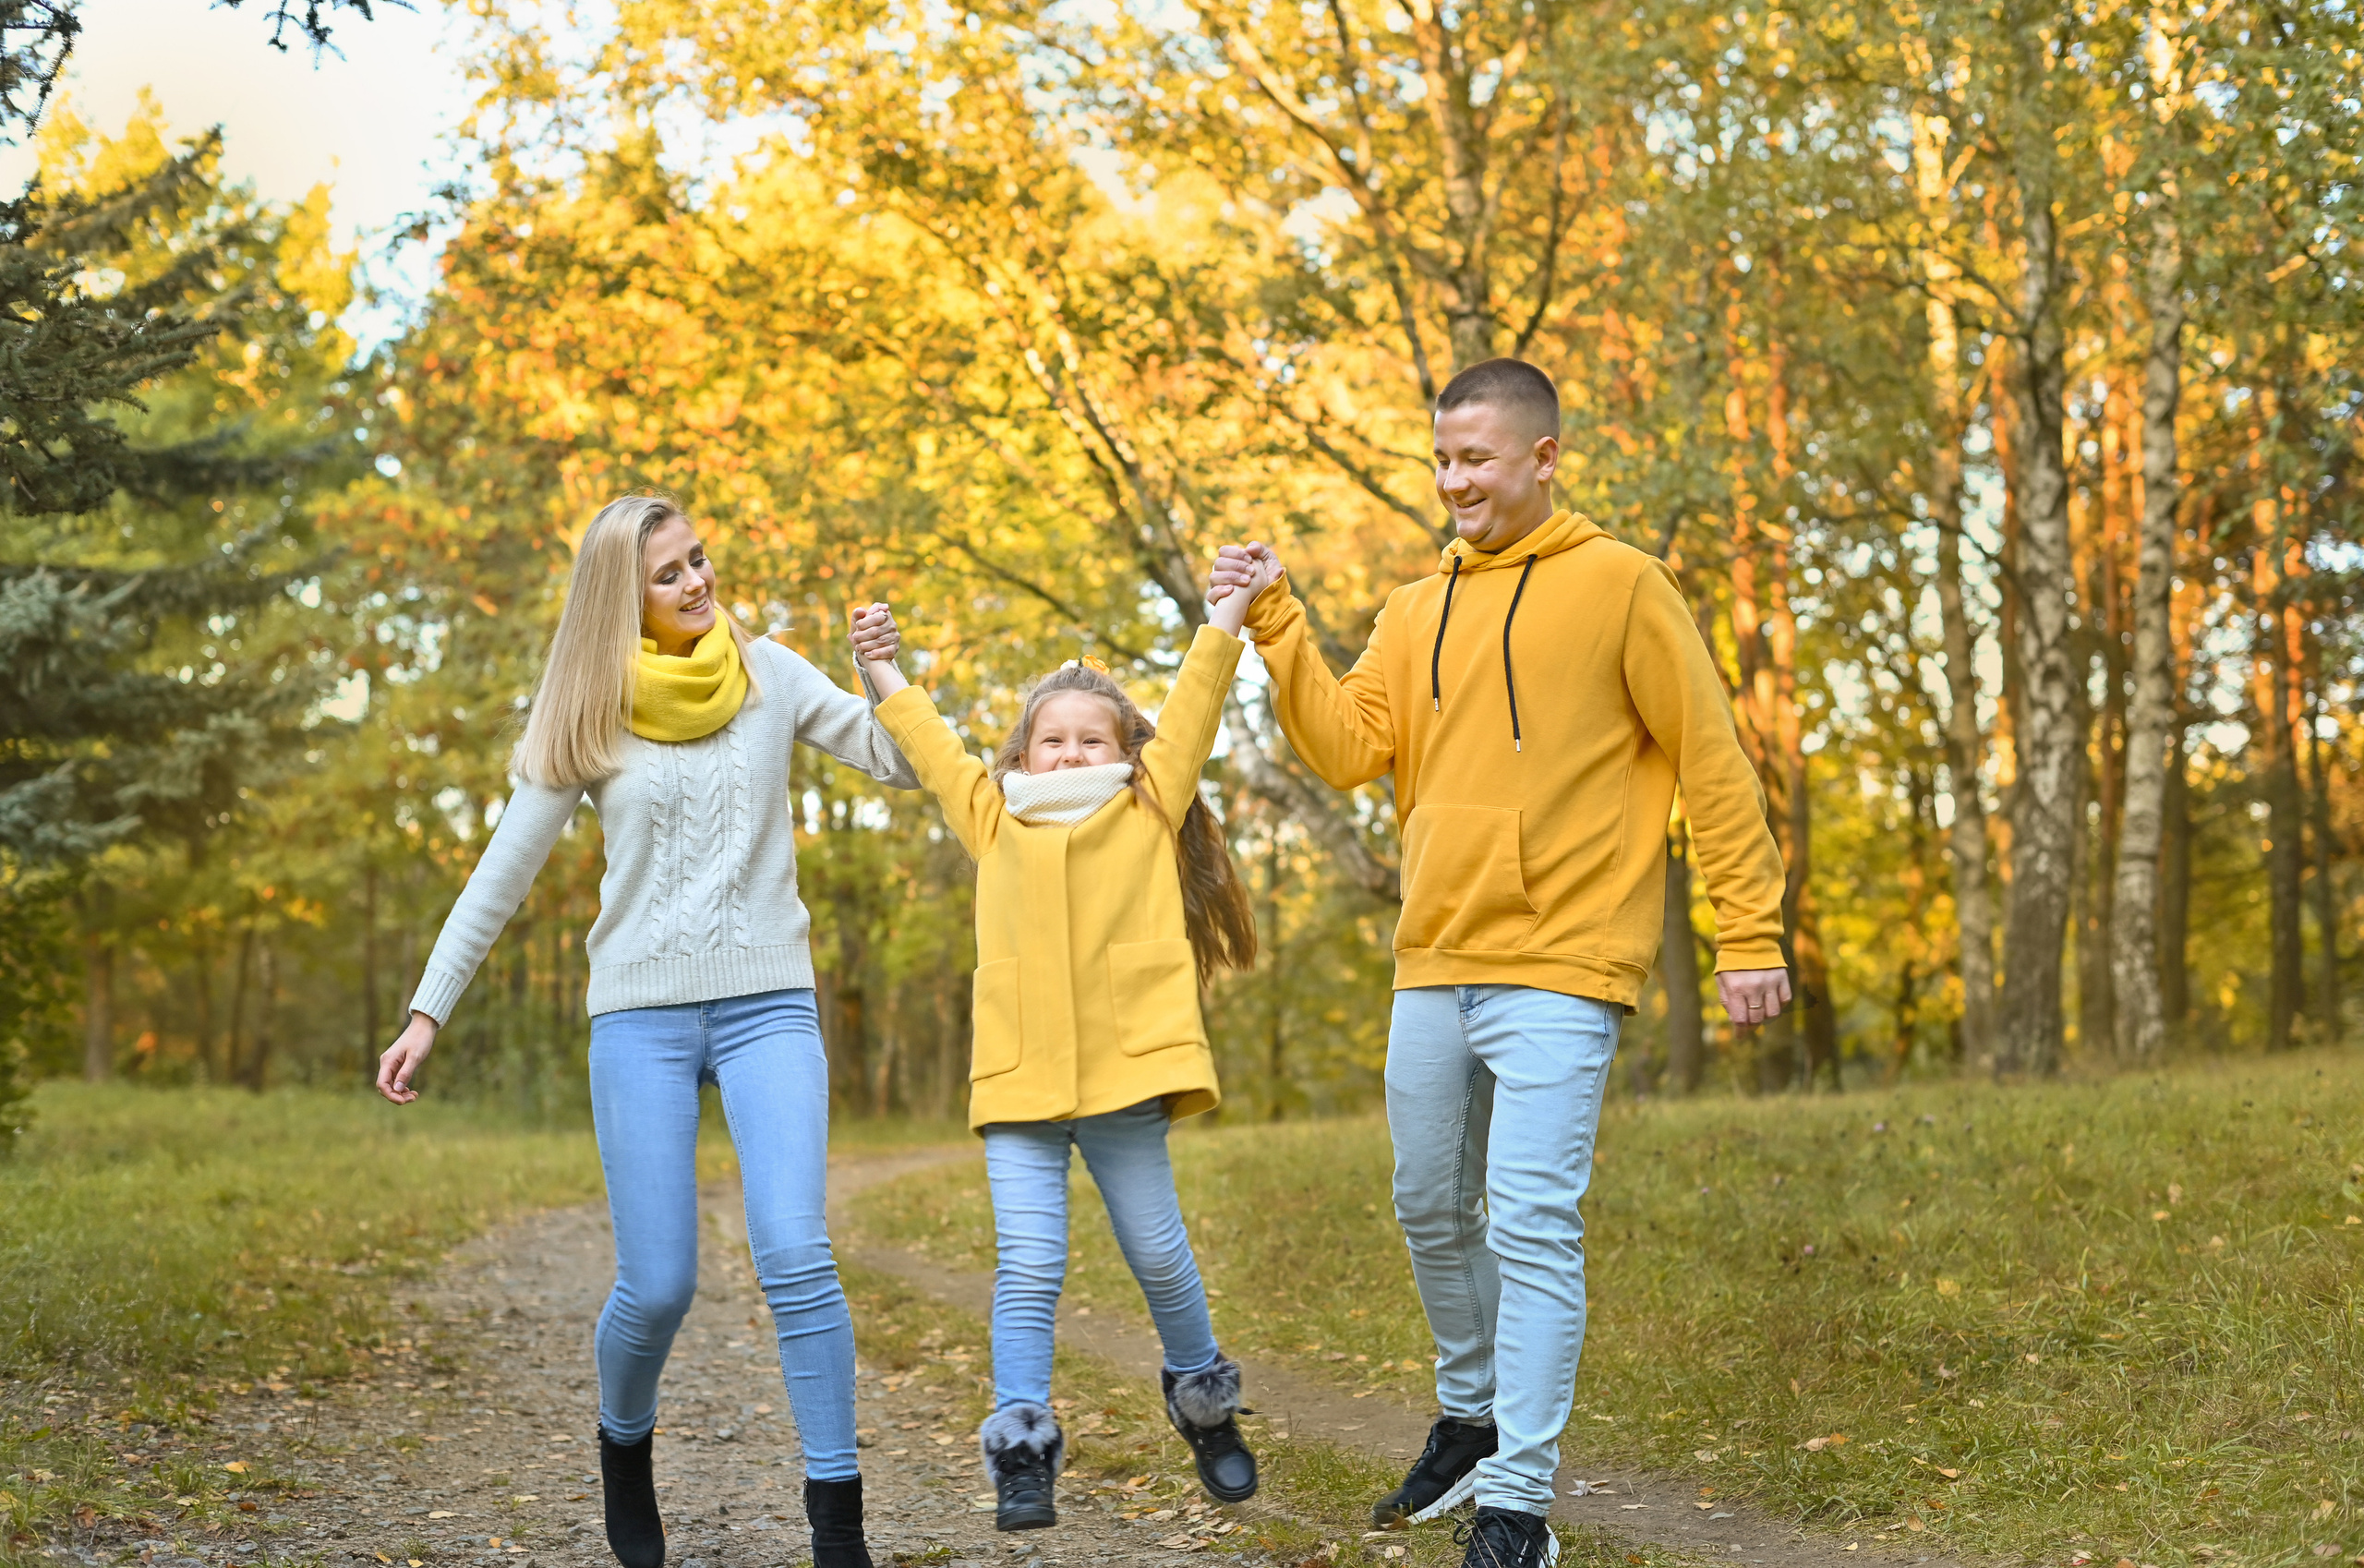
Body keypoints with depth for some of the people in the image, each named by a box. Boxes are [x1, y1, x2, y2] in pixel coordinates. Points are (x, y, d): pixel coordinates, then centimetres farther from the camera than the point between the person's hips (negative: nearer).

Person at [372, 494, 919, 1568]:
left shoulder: (768, 675, 6)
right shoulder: (588, 718, 3)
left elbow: (906, 764, 3)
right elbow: (500, 878, 6)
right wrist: (427, 1012, 2)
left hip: (767, 1002, 0)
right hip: (642, 1011, 0)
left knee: (794, 1257, -16)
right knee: (656, 1286, -3)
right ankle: (624, 1449, 29)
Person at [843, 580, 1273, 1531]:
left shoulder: (1147, 810, 12)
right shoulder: (995, 822, 17)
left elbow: (1191, 712, 10)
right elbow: (933, 749, 28)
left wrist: (1226, 616, 8)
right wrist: (885, 676, 34)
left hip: (1123, 1072, -1)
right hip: (1017, 1085, 1)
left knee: (1157, 1252, 6)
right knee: (1028, 1266, -5)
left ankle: (1203, 1398, 28)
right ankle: (1021, 1447, 0)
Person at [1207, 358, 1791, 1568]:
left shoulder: (1616, 584, -2)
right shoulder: (1415, 612, 14)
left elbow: (1712, 764, -3)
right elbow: (1350, 748, 4)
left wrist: (1749, 934, -7)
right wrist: (1273, 624, -6)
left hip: (1559, 968, -6)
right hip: (1433, 967, 6)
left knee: (1531, 1225, -10)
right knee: (1432, 1214, 16)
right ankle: (1472, 1421, 37)